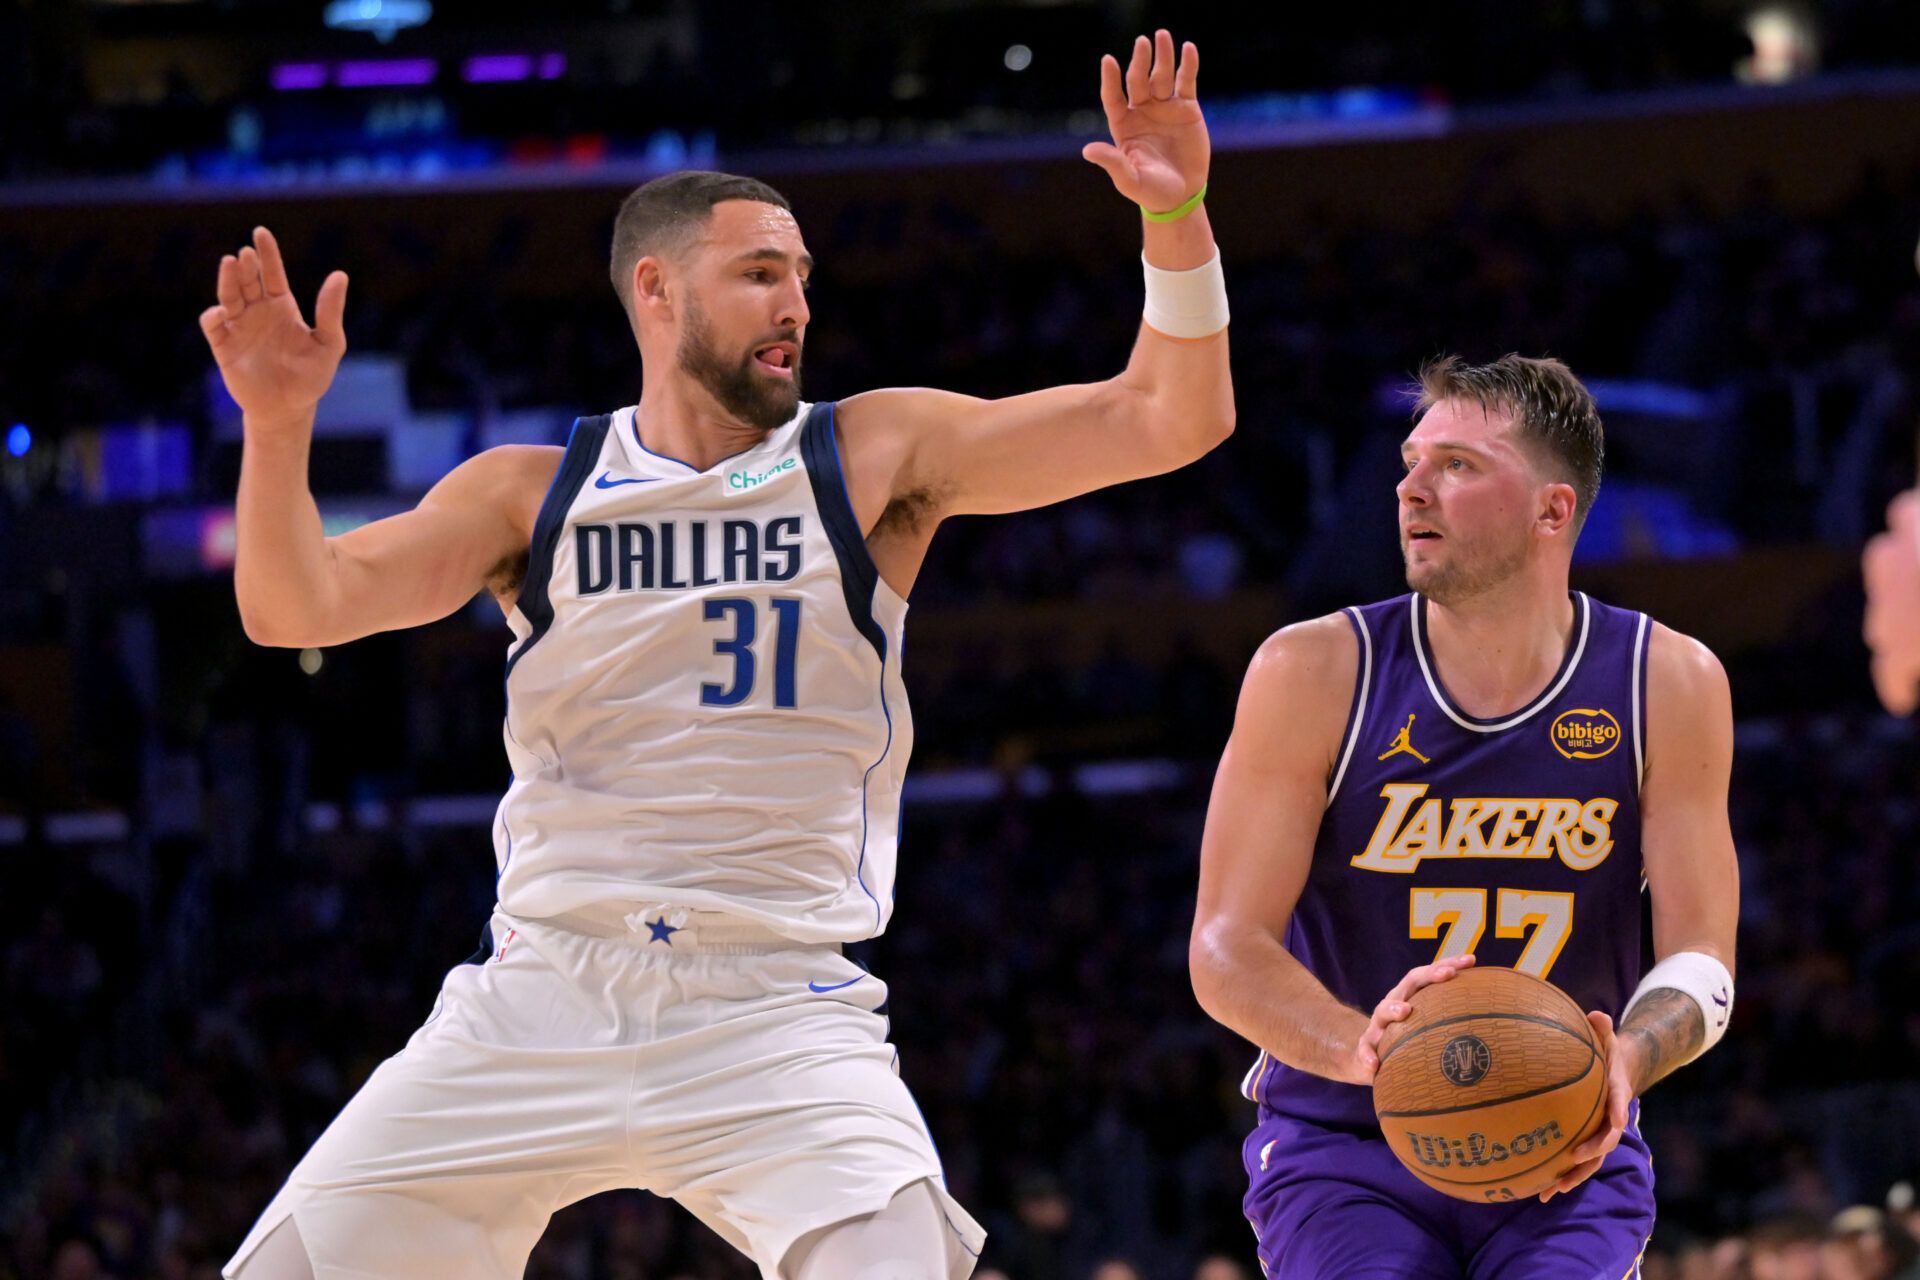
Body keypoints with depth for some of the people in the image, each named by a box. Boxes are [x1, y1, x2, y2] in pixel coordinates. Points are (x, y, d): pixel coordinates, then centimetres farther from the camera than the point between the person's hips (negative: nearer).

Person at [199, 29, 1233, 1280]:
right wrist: (279, 428, -20)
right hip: (541, 1000, 1)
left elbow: (1170, 423, -2)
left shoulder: (876, 459, 4)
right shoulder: (530, 493, 7)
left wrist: (1176, 218, -17)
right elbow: (298, 608, -3)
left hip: (777, 1021, -1)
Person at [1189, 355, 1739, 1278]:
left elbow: (1700, 958, -3)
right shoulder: (1313, 674, -6)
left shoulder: (1670, 685, -2)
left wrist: (1625, 1060, -28)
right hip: (1343, 1147, -1)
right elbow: (1226, 950, -10)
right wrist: (1358, 1048, -32)